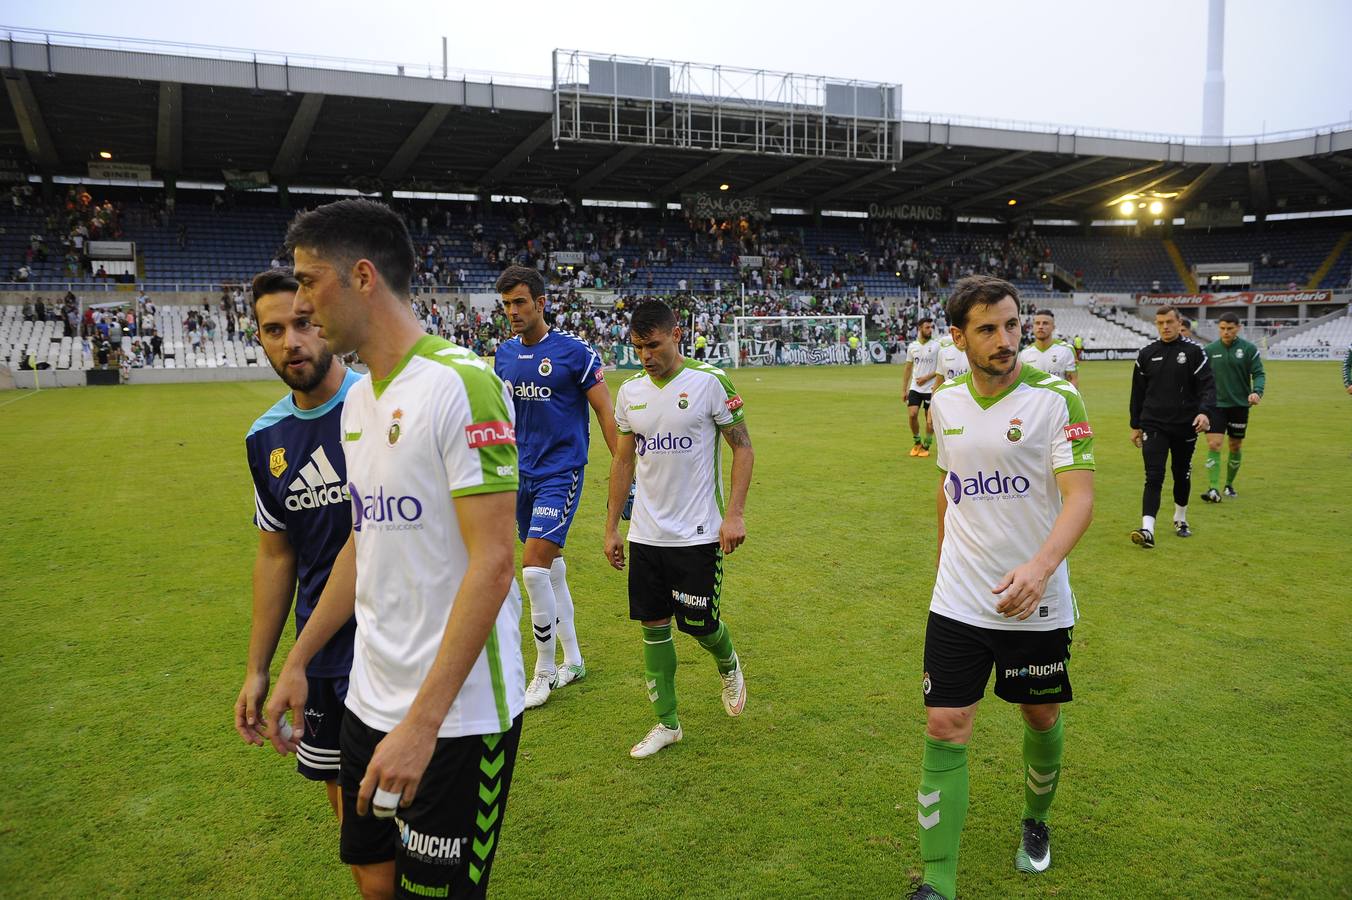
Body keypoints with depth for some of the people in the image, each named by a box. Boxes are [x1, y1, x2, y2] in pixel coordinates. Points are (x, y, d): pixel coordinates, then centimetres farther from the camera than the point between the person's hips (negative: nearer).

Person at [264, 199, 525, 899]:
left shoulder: (459, 384, -18)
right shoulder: (357, 401, 10)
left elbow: (492, 565, -22)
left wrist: (422, 722, -23)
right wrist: (295, 664, 18)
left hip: (457, 715, -8)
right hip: (370, 702, 8)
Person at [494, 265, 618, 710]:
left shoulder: (574, 352, -11)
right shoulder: (504, 354, 7)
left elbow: (605, 411, -8)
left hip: (561, 473, -6)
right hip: (522, 473, 6)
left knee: (534, 569, -13)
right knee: (551, 567, 14)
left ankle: (545, 672, 5)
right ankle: (573, 660, 29)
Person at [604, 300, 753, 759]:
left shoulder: (709, 381, -9)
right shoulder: (630, 391, 6)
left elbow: (742, 447, -5)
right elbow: (623, 461, 13)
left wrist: (735, 513, -14)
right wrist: (611, 527, 11)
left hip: (699, 532, -4)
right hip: (645, 533, 5)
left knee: (699, 625, 1)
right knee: (653, 626, 7)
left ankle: (728, 666, 36)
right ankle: (667, 724, 21)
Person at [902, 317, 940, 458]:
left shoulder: (936, 346, -5)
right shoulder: (912, 346, 5)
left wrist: (927, 377, -16)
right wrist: (904, 389, 10)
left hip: (931, 388, -2)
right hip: (915, 388, 2)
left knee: (930, 419, 2)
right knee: (912, 414, -9)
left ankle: (926, 446, 19)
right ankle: (917, 442, 13)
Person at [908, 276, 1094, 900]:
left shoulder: (1056, 397, -12)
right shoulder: (945, 402, 2)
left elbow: (1081, 496, -19)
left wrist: (1041, 566, -35)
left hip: (1036, 606, -2)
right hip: (958, 602, 2)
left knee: (1041, 718, 16)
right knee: (945, 730, -2)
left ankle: (1036, 822, 47)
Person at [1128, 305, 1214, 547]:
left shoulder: (1194, 351, -2)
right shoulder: (1146, 354, 4)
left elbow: (1207, 386, -7)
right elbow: (1138, 392, 11)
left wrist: (1204, 412, -25)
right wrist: (1136, 425, 12)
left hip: (1185, 427, 0)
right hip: (1154, 426, 0)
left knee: (1182, 476, 14)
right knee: (1154, 477, -11)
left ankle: (1180, 519, 35)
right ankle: (1147, 529, -18)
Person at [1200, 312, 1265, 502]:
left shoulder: (1249, 349, -3)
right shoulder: (1210, 350, 2)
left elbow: (1259, 374, -4)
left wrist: (1257, 392, -21)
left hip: (1240, 405, 0)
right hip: (1216, 404, 0)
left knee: (1235, 447, 10)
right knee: (1213, 444, -13)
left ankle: (1229, 485, 28)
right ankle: (1213, 489, -16)